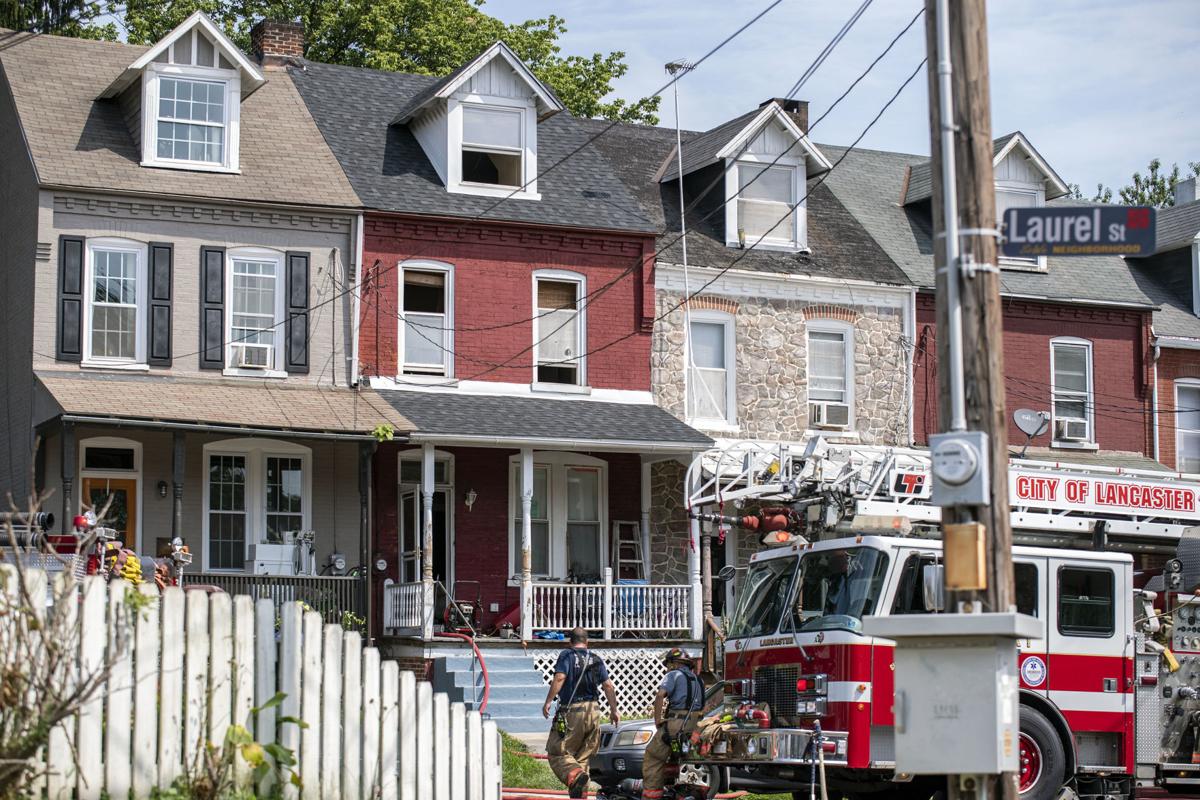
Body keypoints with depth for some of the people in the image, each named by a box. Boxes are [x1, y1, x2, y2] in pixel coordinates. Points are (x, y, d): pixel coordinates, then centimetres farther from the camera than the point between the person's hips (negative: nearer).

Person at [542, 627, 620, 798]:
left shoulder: (567, 656, -1)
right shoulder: (596, 660, 13)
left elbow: (559, 678, -16)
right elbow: (608, 685, 9)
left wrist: (548, 702, -14)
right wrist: (613, 710, 15)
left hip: (572, 711, -5)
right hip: (593, 711, 5)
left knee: (557, 753, -3)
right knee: (583, 756, 14)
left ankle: (575, 775, -30)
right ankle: (581, 794, 9)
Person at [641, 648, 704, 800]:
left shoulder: (674, 675, 0)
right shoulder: (696, 678, 23)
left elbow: (660, 696, -15)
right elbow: (701, 704, 26)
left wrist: (657, 721, -10)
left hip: (676, 723, -8)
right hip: (695, 725, 8)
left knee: (653, 756, -4)